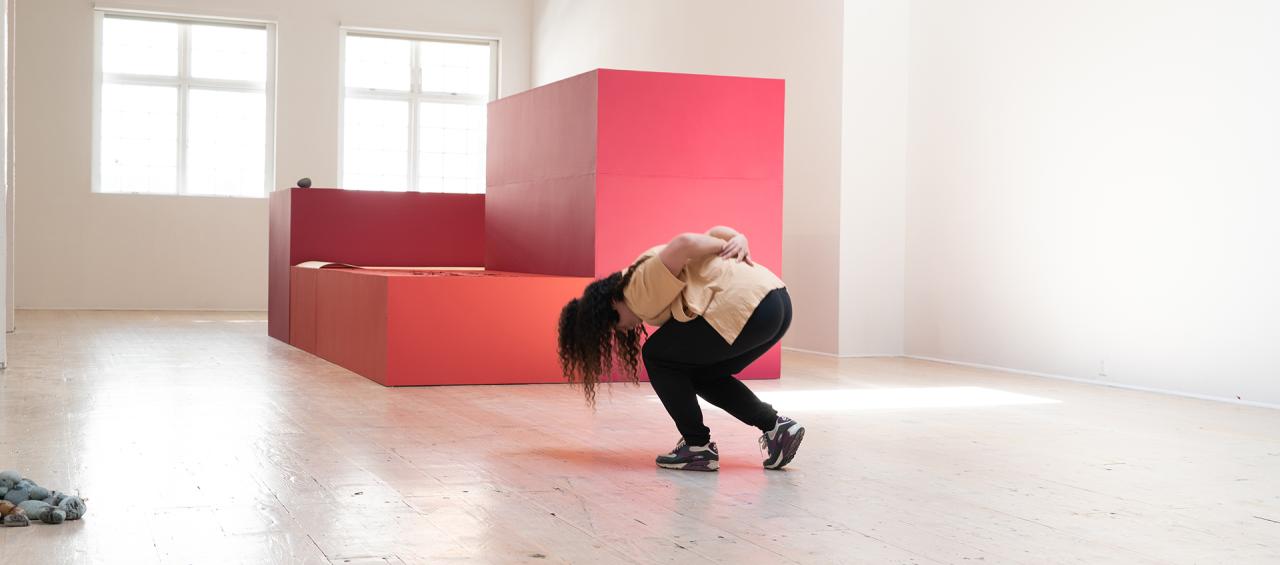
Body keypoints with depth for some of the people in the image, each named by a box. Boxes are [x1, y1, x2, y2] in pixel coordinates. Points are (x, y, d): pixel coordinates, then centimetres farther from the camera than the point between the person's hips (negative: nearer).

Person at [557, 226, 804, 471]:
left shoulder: (639, 289, -2)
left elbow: (685, 243, -19)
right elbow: (717, 232, 20)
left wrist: (726, 247, -3)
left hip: (749, 308, -10)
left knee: (657, 356, 6)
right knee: (702, 375, 23)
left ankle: (698, 447, 9)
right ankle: (775, 427, 15)